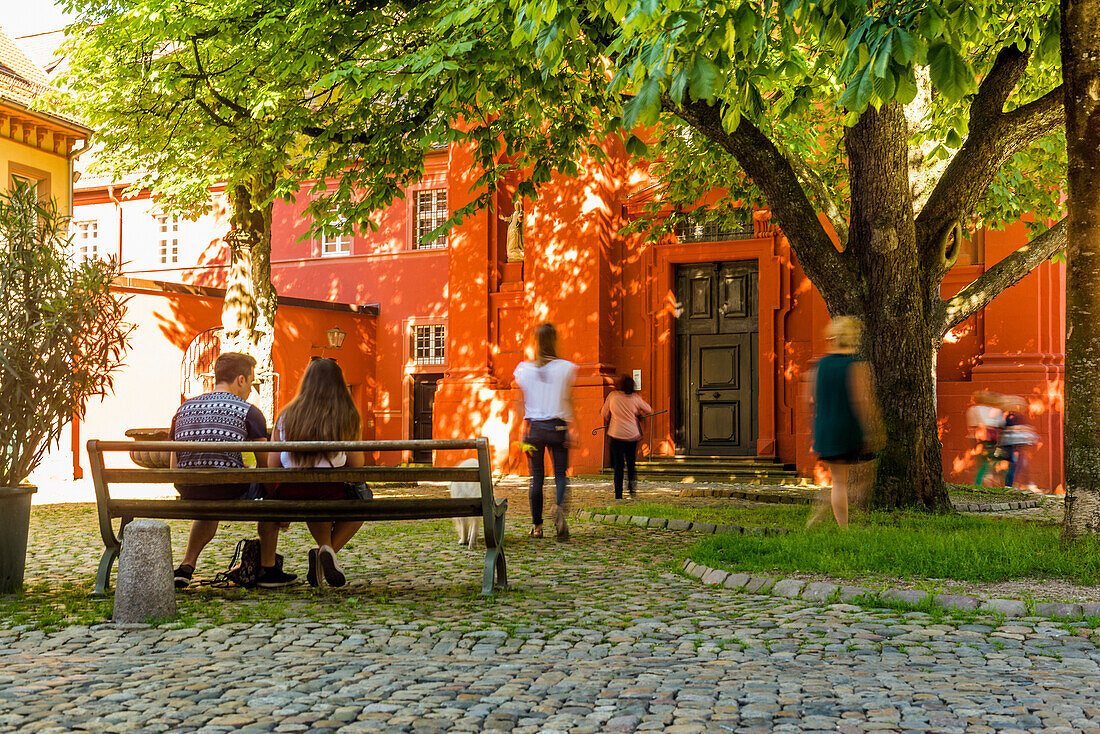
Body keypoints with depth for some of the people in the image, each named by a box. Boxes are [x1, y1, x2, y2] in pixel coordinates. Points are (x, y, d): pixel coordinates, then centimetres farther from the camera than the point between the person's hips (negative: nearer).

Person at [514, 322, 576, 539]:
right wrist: (570, 428, 5)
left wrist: (524, 429, 5)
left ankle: (537, 526, 10)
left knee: (536, 478, 8)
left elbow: (523, 403, 2)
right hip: (558, 427, -1)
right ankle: (560, 509, -25)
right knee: (560, 474, 4)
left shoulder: (524, 369, 1)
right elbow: (569, 401, -1)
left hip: (534, 426, 1)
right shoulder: (566, 367, -3)